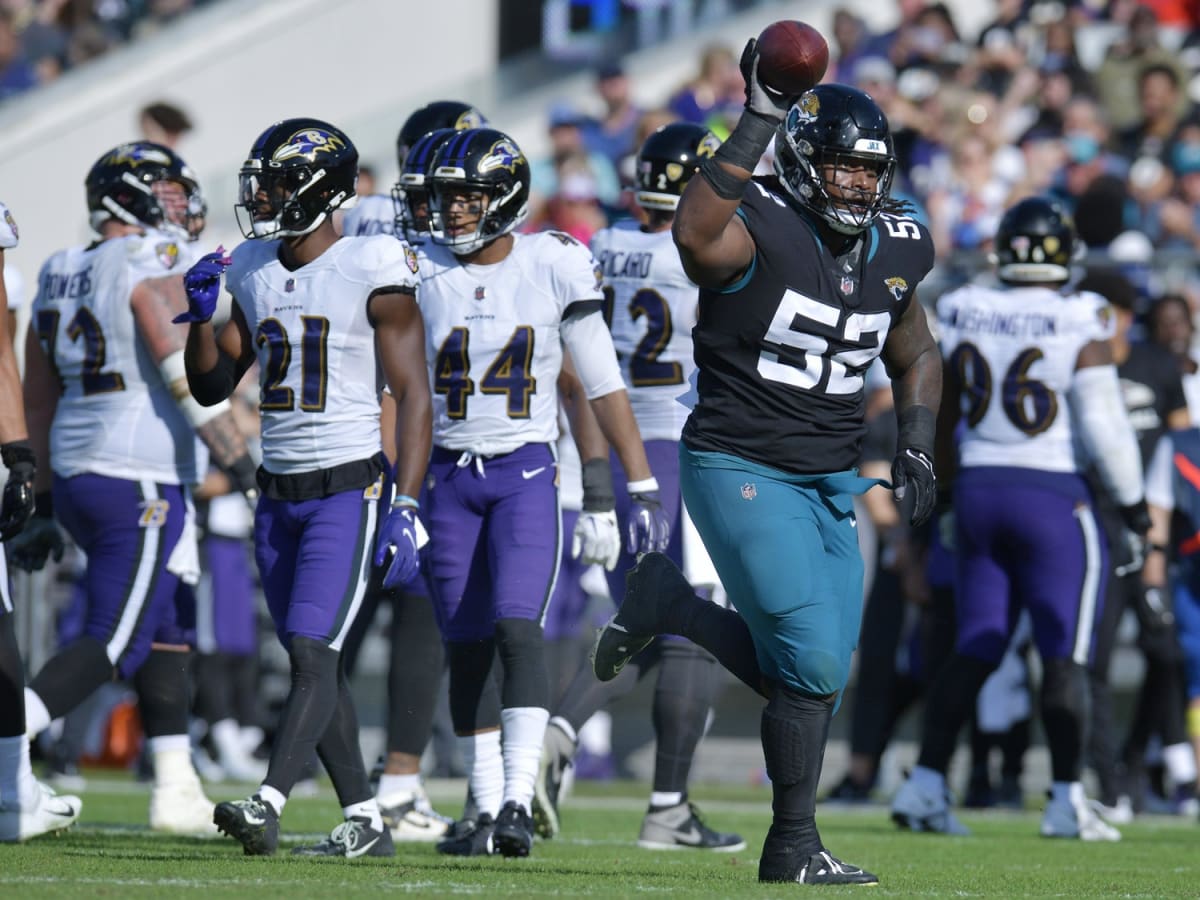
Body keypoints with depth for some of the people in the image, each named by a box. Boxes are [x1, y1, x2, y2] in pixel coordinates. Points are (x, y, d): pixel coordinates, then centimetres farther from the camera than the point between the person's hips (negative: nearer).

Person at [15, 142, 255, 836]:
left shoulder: (58, 279, 13)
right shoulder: (151, 266, -12)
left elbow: (39, 403, 17)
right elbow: (187, 376, -18)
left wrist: (44, 505, 22)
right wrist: (241, 460, -13)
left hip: (76, 473, 9)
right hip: (141, 484, -9)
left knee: (170, 631, 17)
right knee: (113, 641, -6)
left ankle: (178, 790, 18)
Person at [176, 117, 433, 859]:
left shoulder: (373, 275, -10)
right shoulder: (253, 275, 9)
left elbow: (414, 394, -10)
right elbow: (211, 387, 16)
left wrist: (407, 506, -17)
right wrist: (203, 316, -3)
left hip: (349, 490, -7)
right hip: (279, 493, 7)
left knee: (313, 651, -16)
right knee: (314, 663, 9)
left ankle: (267, 805, -25)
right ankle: (365, 820, 16)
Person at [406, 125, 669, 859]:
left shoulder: (552, 269, -5)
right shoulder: (424, 275, -1)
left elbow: (602, 387, 1)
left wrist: (642, 487, 0)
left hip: (526, 474, -2)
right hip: (452, 475, 2)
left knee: (517, 627, -19)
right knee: (466, 648, 4)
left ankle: (519, 800, -21)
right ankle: (486, 811, 11)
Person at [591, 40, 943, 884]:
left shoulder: (895, 250, 6)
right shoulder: (759, 229, -16)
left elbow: (915, 354, 24)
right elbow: (696, 236, -42)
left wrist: (917, 440, 7)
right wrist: (757, 124, -41)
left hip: (832, 483, 7)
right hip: (740, 471, -7)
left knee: (816, 673, 6)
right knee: (814, 662, -15)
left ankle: (669, 604, 25)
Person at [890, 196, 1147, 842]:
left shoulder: (961, 317, 2)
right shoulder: (1079, 326, -12)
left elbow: (939, 421, 9)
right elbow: (1102, 423, -12)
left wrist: (938, 491, 21)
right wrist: (1131, 499, 1)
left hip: (978, 490, 5)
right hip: (1053, 497, -5)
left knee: (974, 650, 11)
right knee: (1064, 656, 2)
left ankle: (925, 785, 4)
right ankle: (1066, 800, 1)